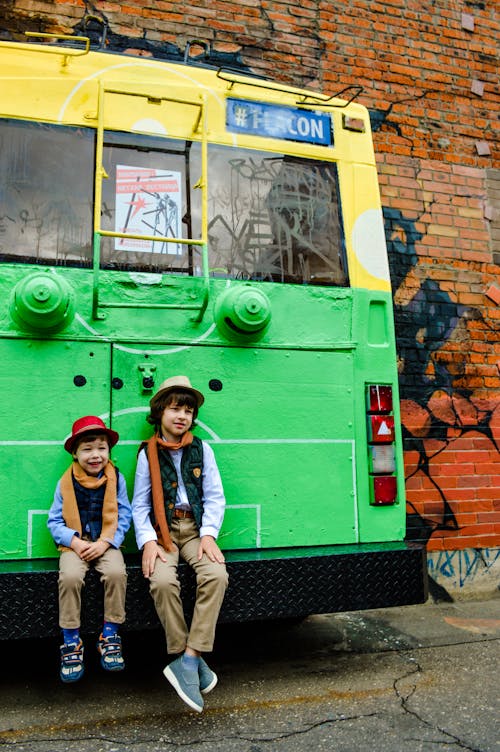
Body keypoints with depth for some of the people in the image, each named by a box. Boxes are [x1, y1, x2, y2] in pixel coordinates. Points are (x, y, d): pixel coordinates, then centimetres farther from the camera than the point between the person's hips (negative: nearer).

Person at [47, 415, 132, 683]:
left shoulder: (117, 479, -3)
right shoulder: (66, 482, -2)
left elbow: (124, 517, -3)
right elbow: (54, 520, 1)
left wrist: (105, 543, -15)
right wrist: (75, 542, -14)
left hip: (106, 543, 0)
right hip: (75, 544, 0)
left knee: (117, 572, -28)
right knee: (70, 576, -28)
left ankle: (110, 635, -7)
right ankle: (71, 640, -8)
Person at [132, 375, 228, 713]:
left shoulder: (202, 449, 5)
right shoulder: (148, 453, 2)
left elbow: (215, 497, 4)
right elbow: (140, 505, 3)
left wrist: (208, 535, -9)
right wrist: (148, 541, -11)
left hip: (196, 528, 1)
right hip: (162, 530, -1)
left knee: (216, 574, -27)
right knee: (163, 581, -28)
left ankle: (187, 660, -20)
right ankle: (193, 662, -12)